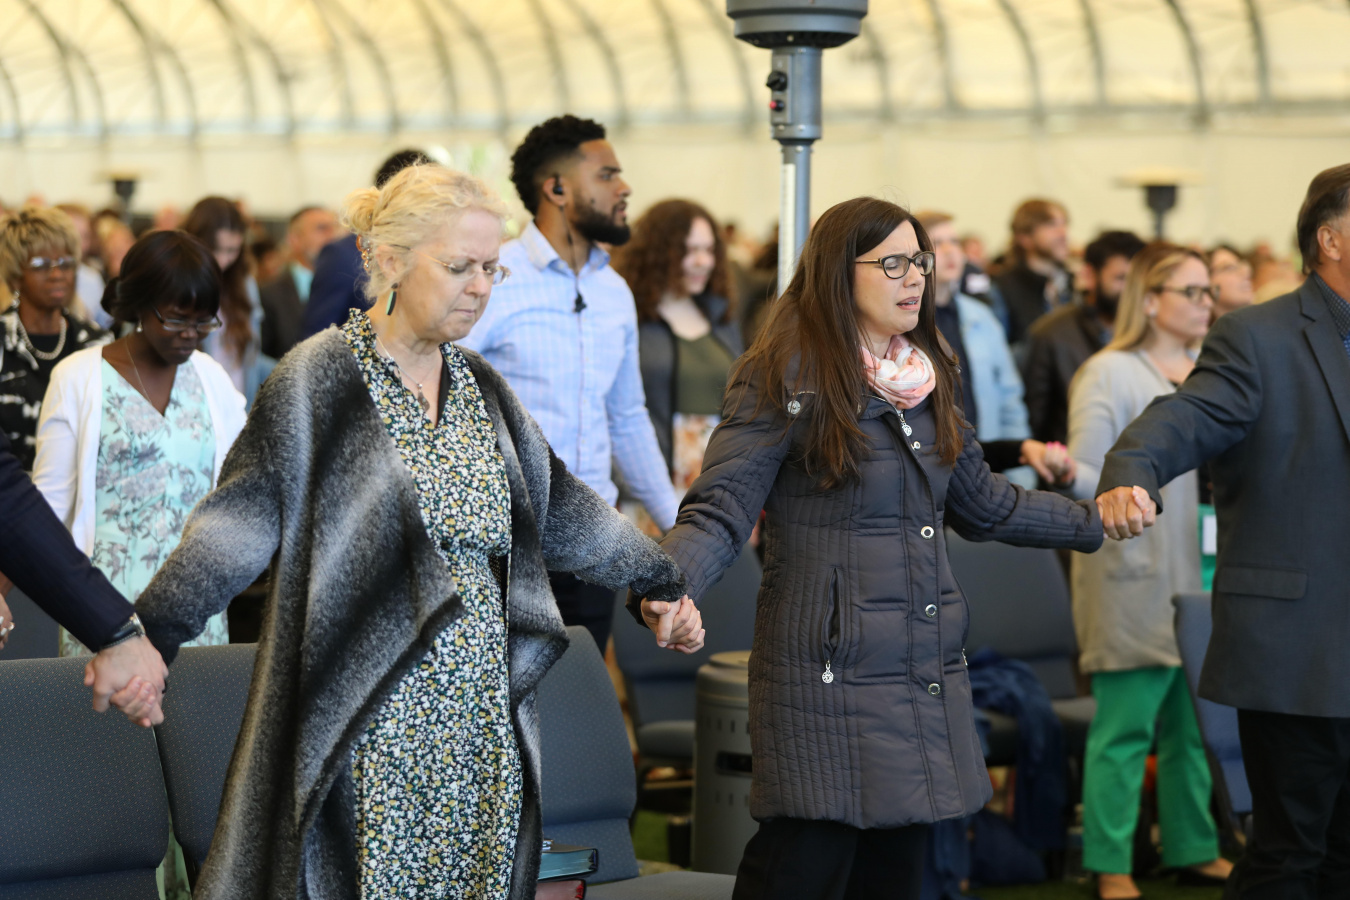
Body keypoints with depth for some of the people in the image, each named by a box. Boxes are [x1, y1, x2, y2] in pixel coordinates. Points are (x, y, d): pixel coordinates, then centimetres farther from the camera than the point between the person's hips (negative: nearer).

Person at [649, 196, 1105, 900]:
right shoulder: (787, 379, -8)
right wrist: (666, 589, -33)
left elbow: (980, 504, 25)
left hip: (926, 680, 7)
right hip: (827, 677, -7)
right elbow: (720, 513, -13)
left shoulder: (926, 380, 14)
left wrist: (1099, 522, 28)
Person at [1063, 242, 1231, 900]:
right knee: (1124, 727, -4)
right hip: (1132, 576, -6)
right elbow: (1089, 477, -9)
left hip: (1196, 571, 6)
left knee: (1193, 720, 10)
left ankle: (1193, 847, 22)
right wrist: (1063, 475, -29)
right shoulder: (1109, 374, -5)